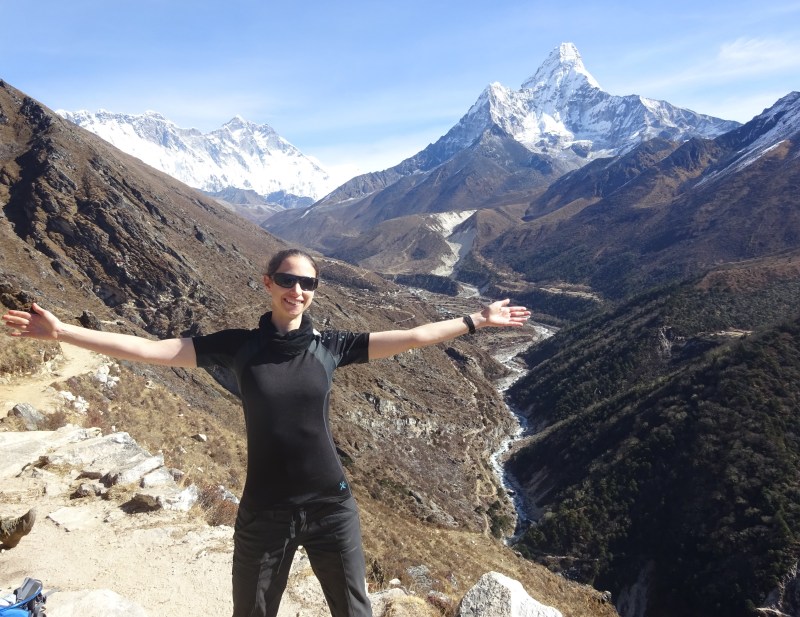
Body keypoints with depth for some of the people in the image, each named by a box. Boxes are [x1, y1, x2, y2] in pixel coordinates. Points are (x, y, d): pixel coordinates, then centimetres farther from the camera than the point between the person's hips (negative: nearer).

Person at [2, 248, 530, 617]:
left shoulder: (331, 346, -4)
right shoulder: (239, 346, -6)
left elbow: (411, 337, -3)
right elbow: (151, 350, -8)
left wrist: (478, 320, -2)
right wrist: (61, 332, -11)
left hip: (332, 507, 1)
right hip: (264, 512, 0)